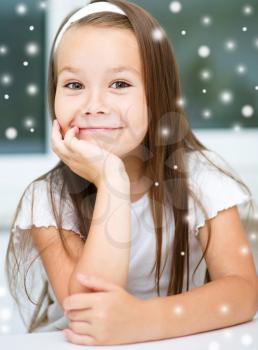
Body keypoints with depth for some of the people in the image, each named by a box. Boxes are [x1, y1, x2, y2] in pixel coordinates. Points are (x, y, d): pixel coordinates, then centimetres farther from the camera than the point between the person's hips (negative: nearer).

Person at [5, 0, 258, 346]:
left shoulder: (199, 174, -9)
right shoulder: (47, 199, -12)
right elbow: (86, 313, -23)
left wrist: (142, 319, -33)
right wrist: (111, 182, -28)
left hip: (179, 341, 1)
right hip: (73, 344, 0)